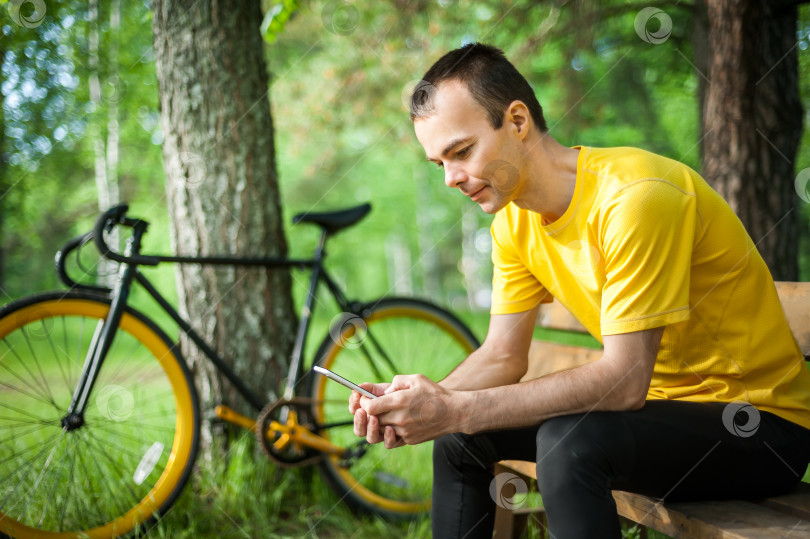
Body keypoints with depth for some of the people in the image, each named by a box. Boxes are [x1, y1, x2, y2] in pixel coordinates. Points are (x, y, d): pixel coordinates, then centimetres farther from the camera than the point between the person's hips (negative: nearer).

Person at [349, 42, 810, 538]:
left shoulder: (634, 196, -26)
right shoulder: (515, 222, 0)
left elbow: (624, 379, -30)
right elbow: (503, 356, 2)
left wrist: (458, 410, -32)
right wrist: (426, 402, -18)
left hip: (764, 422, -7)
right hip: (656, 403, 8)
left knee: (569, 441, -33)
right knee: (459, 435, 3)